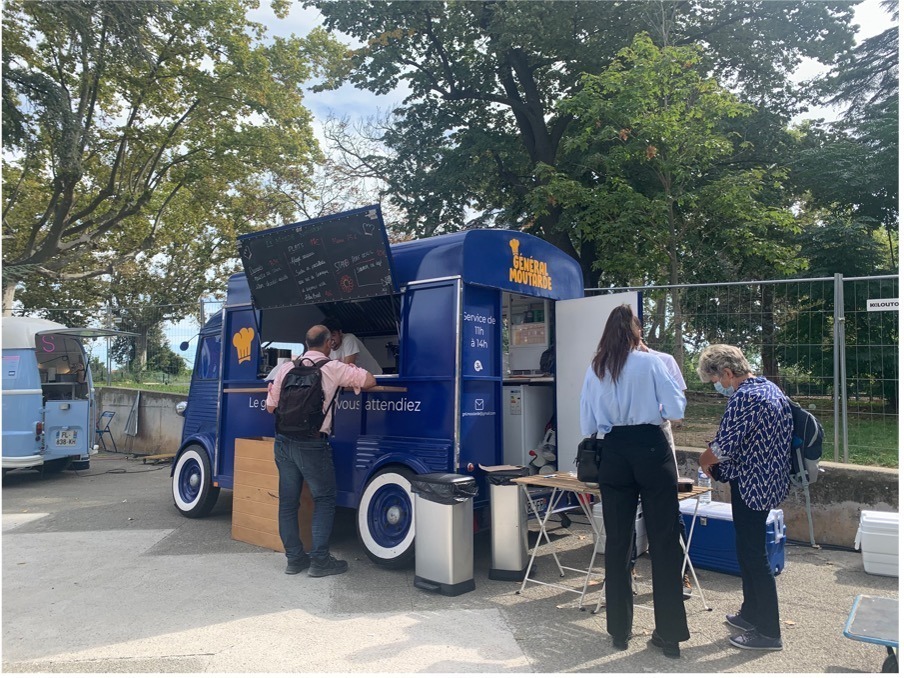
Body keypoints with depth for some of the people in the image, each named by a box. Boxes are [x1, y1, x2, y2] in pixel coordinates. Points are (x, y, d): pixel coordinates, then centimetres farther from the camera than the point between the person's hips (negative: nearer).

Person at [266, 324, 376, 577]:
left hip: (283, 441, 5)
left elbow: (271, 406, 13)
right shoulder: (333, 368, -5)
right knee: (324, 499, 7)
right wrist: (351, 369, 10)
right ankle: (319, 560, 5)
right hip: (312, 444, -5)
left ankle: (294, 558, 19)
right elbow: (370, 381, -8)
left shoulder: (287, 367, 9)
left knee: (288, 500, 12)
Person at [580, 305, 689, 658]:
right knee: (664, 541, 5)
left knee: (617, 542, 10)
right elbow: (676, 410, -5)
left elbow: (587, 425, 8)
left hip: (613, 454, 3)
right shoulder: (651, 362, -3)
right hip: (651, 449, -2)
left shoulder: (595, 369, 6)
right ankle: (670, 634, 10)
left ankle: (619, 630, 19)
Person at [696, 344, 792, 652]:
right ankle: (751, 614, 35)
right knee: (750, 550, 21)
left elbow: (722, 447, -22)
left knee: (753, 556, 1)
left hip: (752, 485, -10)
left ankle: (768, 632, 13)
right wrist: (718, 465, 13)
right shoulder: (771, 387, 10)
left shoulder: (743, 398, -22)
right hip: (771, 482, 10)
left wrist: (705, 462, -1)